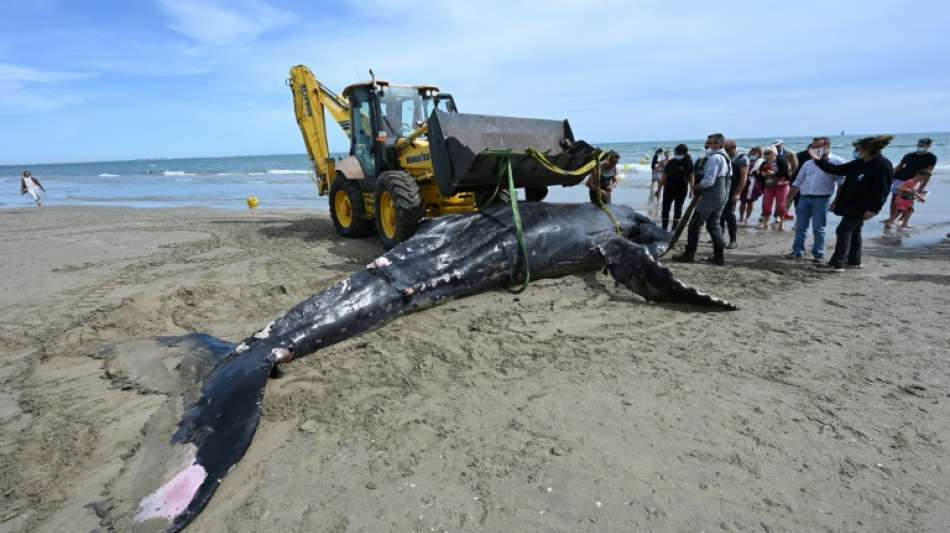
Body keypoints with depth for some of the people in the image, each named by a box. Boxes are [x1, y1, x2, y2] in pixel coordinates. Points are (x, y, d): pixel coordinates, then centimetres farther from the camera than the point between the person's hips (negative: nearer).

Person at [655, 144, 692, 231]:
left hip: (681, 189, -2)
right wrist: (659, 189, 5)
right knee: (665, 208, 2)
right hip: (669, 188, 2)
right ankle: (664, 228, 9)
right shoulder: (671, 162, 4)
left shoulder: (688, 163, -2)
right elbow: (664, 176, 7)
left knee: (678, 209, 6)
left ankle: (674, 229, 15)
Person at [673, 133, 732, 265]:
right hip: (722, 195, 10)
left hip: (711, 196, -10)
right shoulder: (725, 157, 16)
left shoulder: (714, 158, -16)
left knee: (695, 224, -2)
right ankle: (719, 255, 15)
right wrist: (701, 187, 9)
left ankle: (689, 254, 2)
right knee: (713, 224, 15)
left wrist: (697, 187, -5)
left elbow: (708, 181, -23)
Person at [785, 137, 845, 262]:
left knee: (818, 228, -1)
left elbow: (842, 183, -6)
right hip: (804, 198, 5)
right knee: (800, 226, 6)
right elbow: (797, 183, 15)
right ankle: (797, 251, 15)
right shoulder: (808, 163, 13)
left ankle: (818, 254, 9)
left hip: (821, 199, -5)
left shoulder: (836, 162, -3)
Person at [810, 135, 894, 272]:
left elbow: (882, 190, -19)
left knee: (843, 230, -10)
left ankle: (837, 264, -7)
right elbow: (838, 170, 15)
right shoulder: (859, 163, 8)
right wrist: (820, 160, 7)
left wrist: (873, 209, -22)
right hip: (850, 204, 9)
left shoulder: (883, 165, -16)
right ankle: (854, 261, 26)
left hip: (861, 207, -9)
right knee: (853, 231, 15)